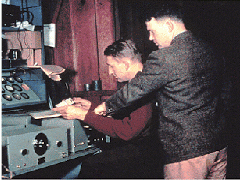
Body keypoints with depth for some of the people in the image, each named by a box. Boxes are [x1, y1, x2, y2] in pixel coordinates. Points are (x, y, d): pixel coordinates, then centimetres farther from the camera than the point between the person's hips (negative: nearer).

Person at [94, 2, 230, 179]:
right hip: (220, 145, 8)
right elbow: (225, 94, 14)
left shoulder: (163, 58, -17)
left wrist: (107, 106, 10)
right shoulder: (212, 52, 7)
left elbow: (135, 90, -8)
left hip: (186, 150, -8)